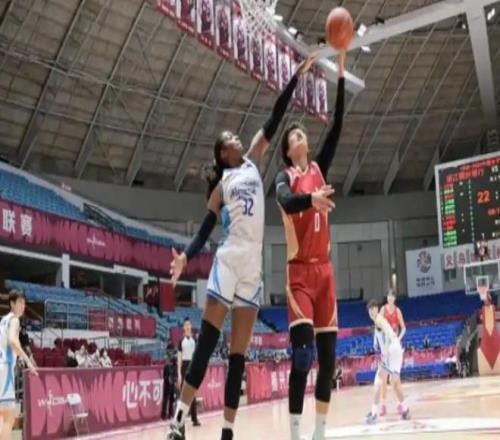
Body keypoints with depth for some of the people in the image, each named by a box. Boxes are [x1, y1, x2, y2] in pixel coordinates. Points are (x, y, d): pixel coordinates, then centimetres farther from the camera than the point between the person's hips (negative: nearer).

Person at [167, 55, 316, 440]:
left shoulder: (254, 160, 16)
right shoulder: (221, 185, 8)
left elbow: (275, 118, 13)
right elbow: (205, 230, 2)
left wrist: (298, 76, 9)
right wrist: (186, 256, -16)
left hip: (254, 265, 4)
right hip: (229, 260, -4)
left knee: (239, 354, 4)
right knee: (205, 345, -11)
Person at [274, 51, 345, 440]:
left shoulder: (319, 168, 15)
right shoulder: (285, 177, 1)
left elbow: (337, 126, 8)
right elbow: (287, 203, -22)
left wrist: (341, 73, 3)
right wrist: (311, 199, -43)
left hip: (325, 269, 6)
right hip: (300, 272, -6)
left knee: (329, 355, 5)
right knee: (303, 354, -16)